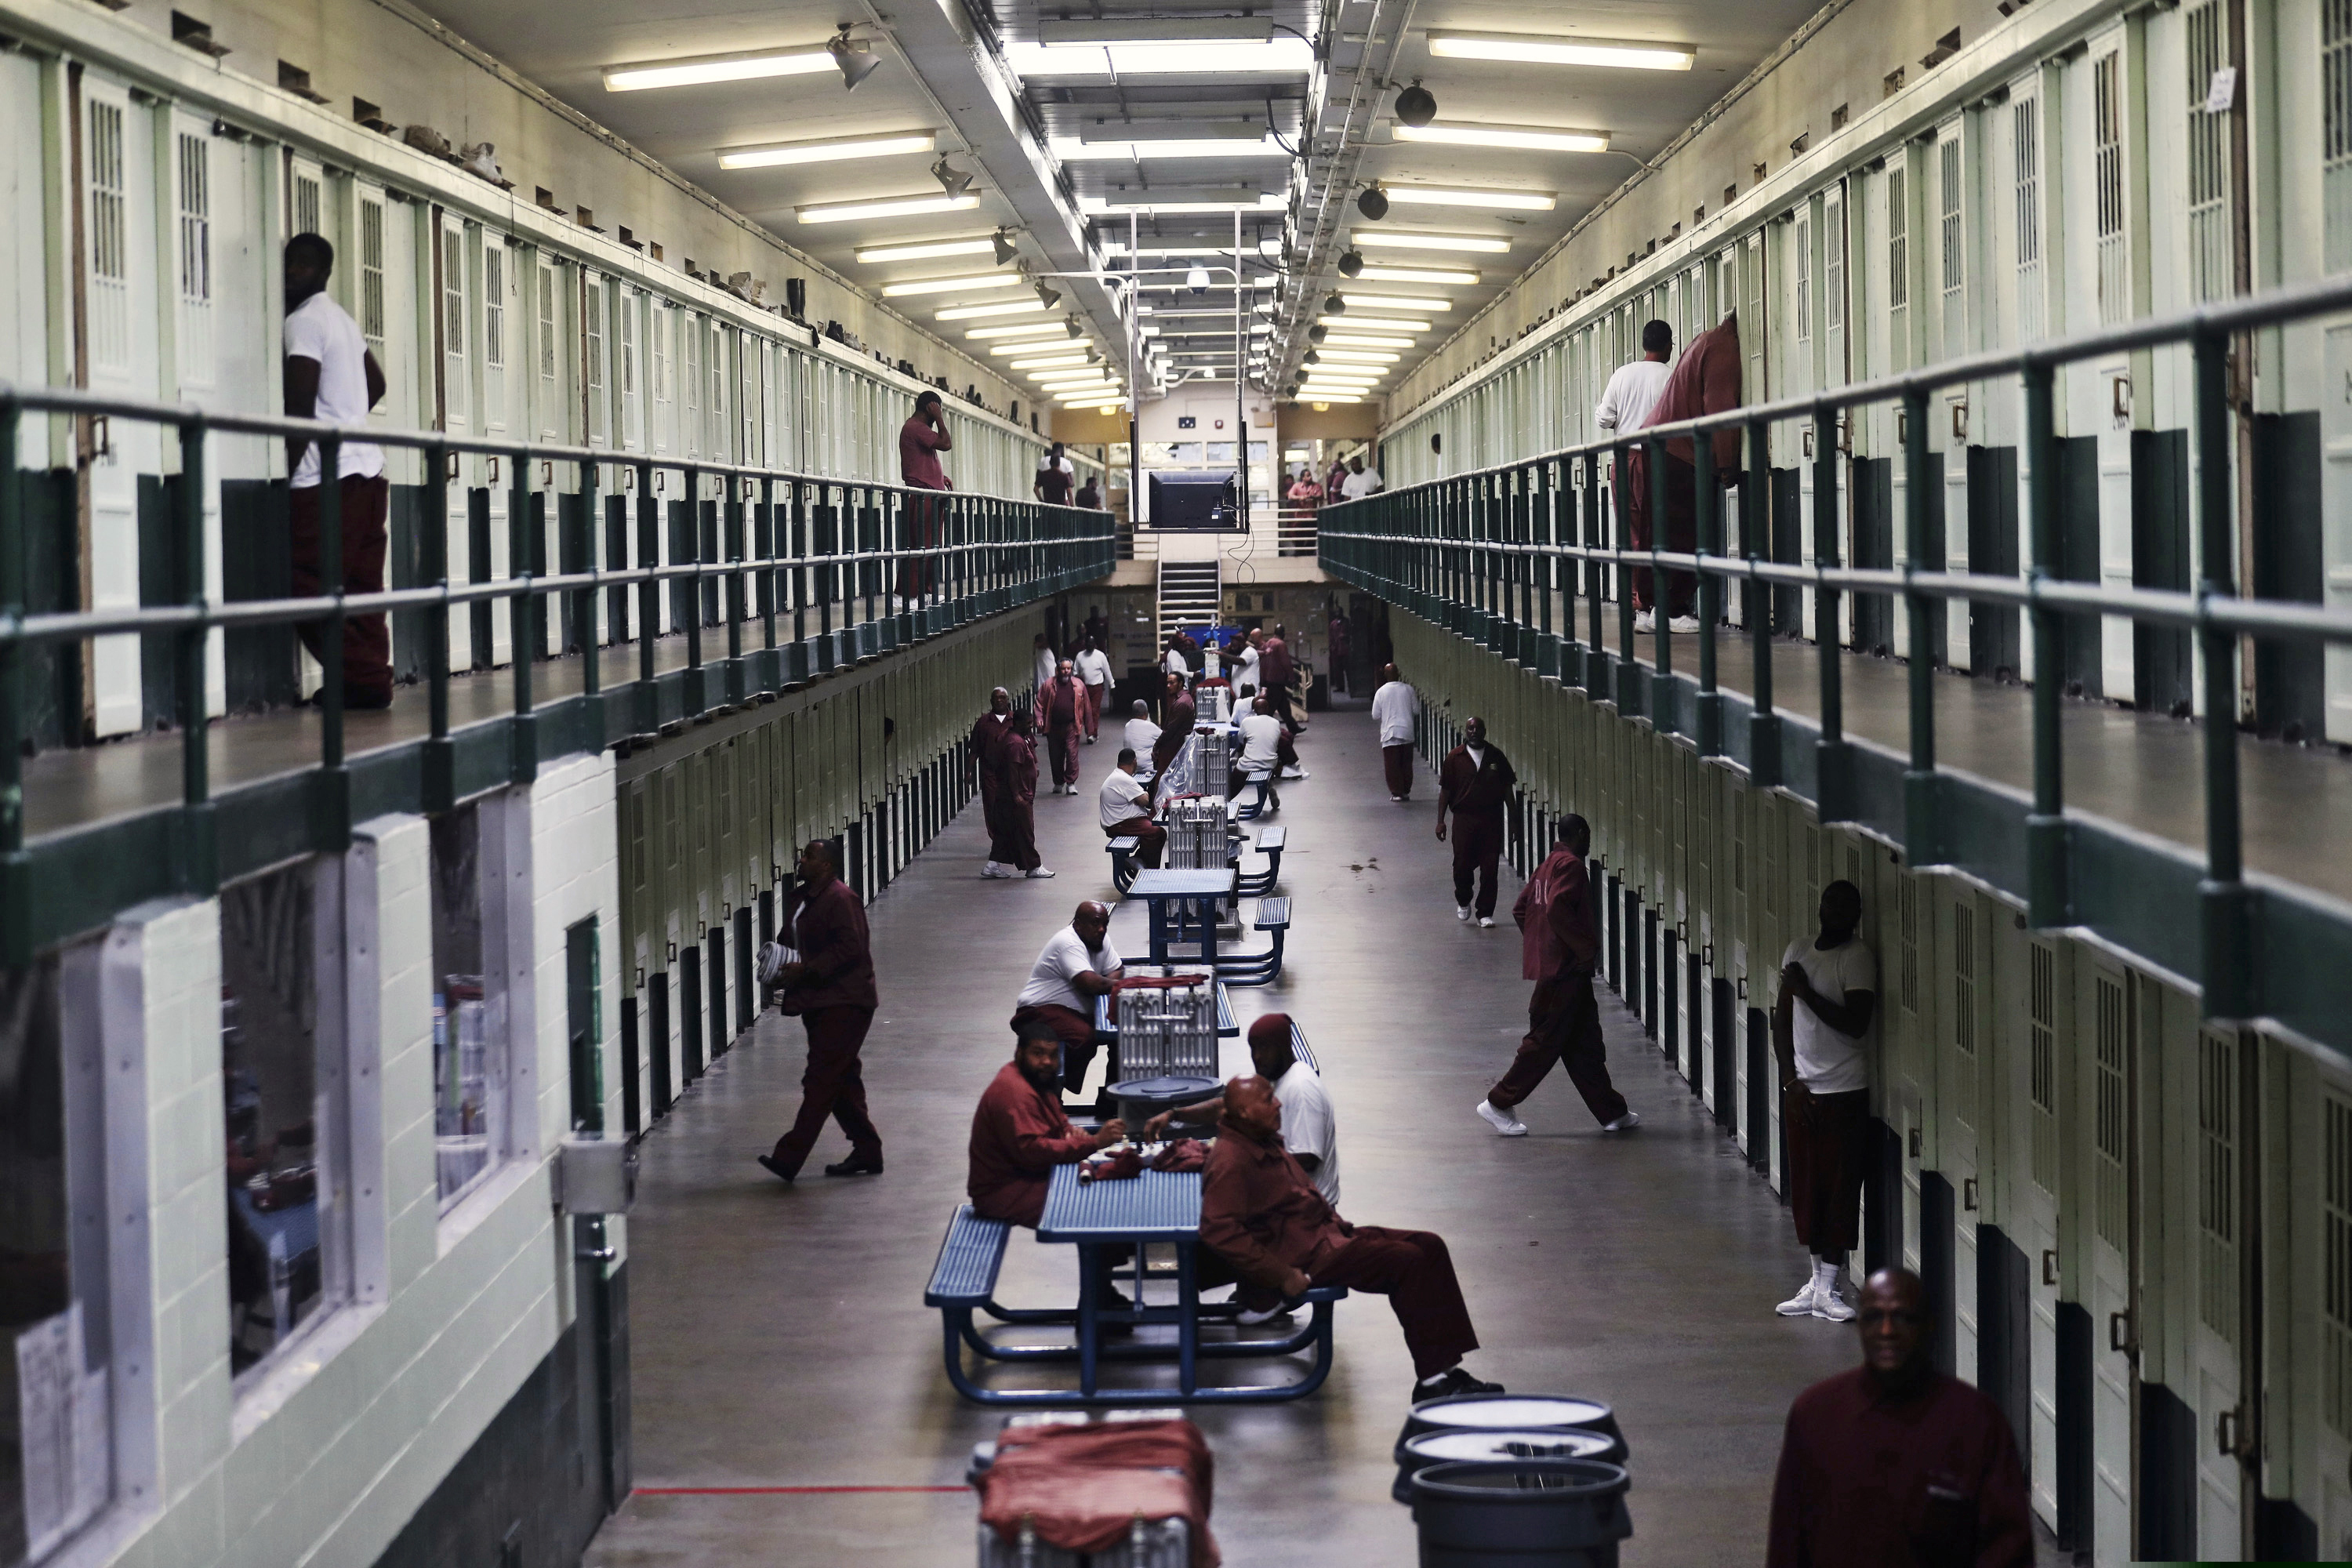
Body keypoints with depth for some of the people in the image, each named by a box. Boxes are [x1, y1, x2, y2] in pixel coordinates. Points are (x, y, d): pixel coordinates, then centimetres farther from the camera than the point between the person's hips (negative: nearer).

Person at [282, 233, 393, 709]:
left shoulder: (304, 321, -10)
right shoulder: (341, 319, 21)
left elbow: (300, 407, -16)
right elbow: (377, 383, 33)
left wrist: (285, 471, -12)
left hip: (328, 477, -10)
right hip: (366, 467, 10)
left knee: (313, 588, -7)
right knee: (361, 589, 9)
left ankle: (361, 680, -9)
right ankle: (374, 682, 8)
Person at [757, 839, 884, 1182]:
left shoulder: (840, 899, -14)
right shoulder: (799, 898, 14)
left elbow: (850, 948, -21)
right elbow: (791, 940, 24)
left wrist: (806, 970, -22)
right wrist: (783, 969, 4)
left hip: (844, 1003, -10)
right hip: (819, 1003, 10)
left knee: (821, 1080, -11)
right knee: (842, 1080, 14)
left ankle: (789, 1157, -16)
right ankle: (867, 1151, 23)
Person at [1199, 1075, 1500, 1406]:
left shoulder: (1264, 1143, 17)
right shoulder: (1230, 1161, -16)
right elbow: (1219, 1231, -28)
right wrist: (1282, 1276, -26)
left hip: (1325, 1234, 11)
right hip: (1302, 1257, -11)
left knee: (1430, 1246, 1)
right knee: (1407, 1260, -21)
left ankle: (1446, 1369, -3)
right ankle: (1433, 1381, -18)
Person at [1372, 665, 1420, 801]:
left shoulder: (1381, 692, -6)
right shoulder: (1408, 689, -3)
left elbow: (1376, 716, -2)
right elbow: (1416, 711, 3)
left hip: (1389, 734, -2)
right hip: (1407, 733, 2)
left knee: (1392, 765, 4)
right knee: (1406, 764, 13)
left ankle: (1396, 792, 2)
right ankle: (1406, 791, 16)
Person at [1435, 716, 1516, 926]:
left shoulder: (1496, 756, 4)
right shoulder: (1455, 758, 0)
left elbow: (1507, 788, 9)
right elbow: (1445, 790, 2)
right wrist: (1440, 821, -2)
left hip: (1492, 820, 1)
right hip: (1464, 819, -1)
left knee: (1489, 868, -1)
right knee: (1462, 865, 3)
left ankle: (1485, 914, 8)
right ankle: (1463, 902, 31)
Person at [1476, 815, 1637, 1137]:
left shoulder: (1548, 865, 15)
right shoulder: (1571, 866, -12)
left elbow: (1521, 910, 17)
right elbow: (1557, 909, -25)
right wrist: (1587, 947, -18)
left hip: (1550, 967, 10)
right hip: (1565, 969, -10)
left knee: (1585, 1044, 11)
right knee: (1545, 1041, -4)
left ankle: (1612, 1113, 15)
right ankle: (1498, 1104, 1)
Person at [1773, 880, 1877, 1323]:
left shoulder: (1858, 958, -9)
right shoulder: (1797, 952, 9)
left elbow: (1856, 1023, -20)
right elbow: (1782, 1021, 11)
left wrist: (1806, 991, -17)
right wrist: (1790, 1079, 1)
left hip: (1844, 1092, -6)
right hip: (1802, 1089, 6)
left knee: (1840, 1188, -3)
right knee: (1806, 1187, 9)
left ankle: (1826, 1287, 2)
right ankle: (1818, 1278, 19)